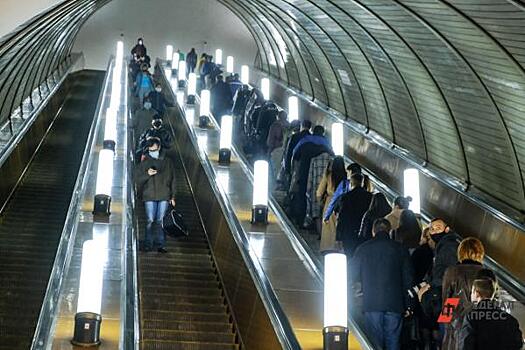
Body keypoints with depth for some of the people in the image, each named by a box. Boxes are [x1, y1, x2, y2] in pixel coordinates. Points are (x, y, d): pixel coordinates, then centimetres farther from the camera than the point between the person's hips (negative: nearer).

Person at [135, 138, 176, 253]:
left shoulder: (167, 162, 7)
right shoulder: (144, 162, 3)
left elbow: (172, 180, 11)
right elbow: (137, 178, 1)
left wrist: (172, 196, 9)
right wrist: (147, 174, -18)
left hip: (164, 196, 1)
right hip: (149, 197, -1)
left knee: (159, 221, 2)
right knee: (150, 221, -3)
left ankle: (160, 244, 5)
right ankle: (148, 244, 5)